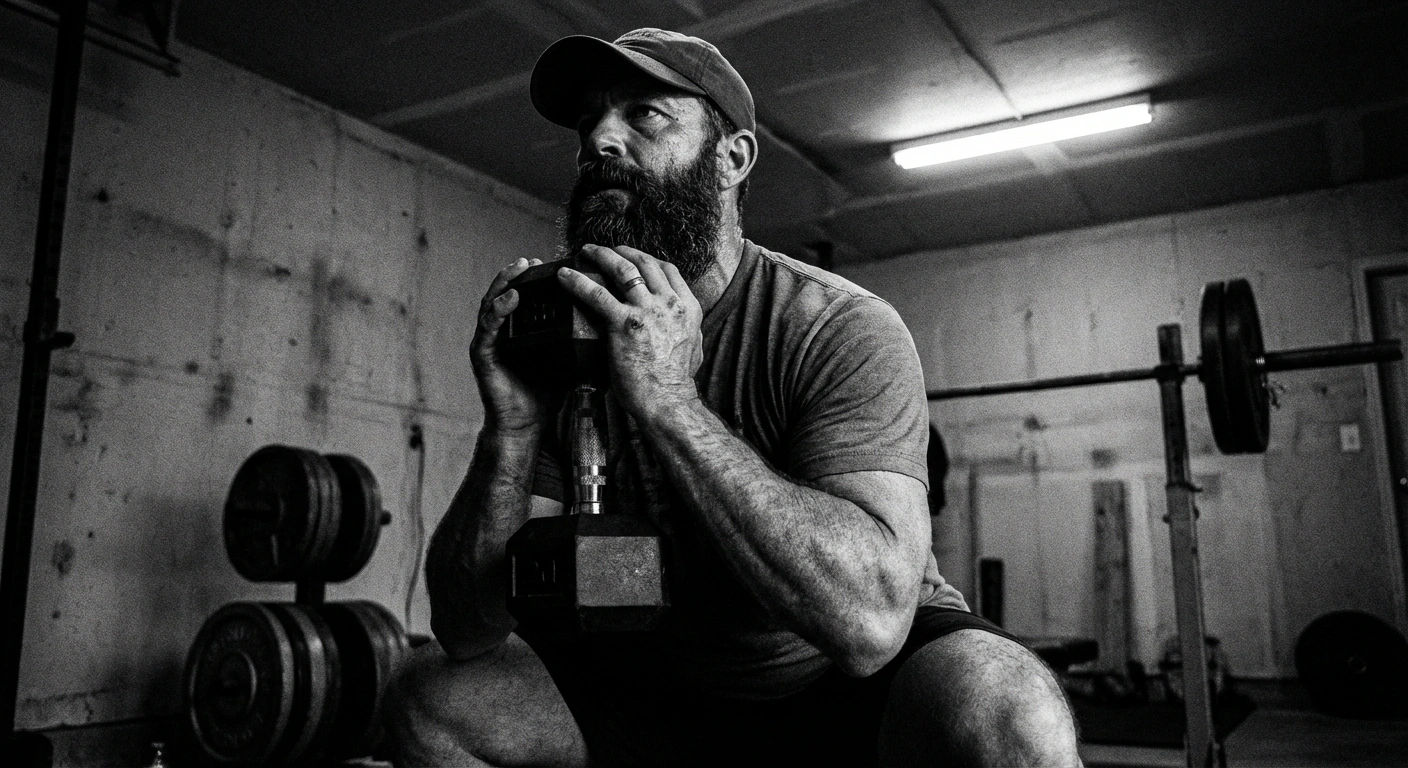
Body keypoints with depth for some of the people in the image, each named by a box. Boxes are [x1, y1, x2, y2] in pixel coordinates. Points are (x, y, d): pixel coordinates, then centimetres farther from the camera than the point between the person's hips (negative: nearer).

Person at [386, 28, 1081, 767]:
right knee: (434, 698, -7)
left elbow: (870, 619, -34)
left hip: (848, 686, -4)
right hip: (666, 691, 5)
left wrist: (668, 400, -37)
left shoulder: (843, 330, -20)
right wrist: (513, 429, -27)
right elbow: (467, 629, -10)